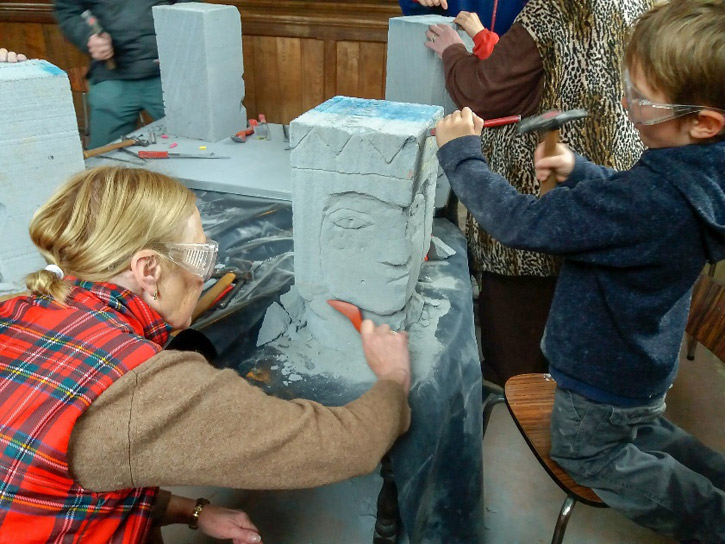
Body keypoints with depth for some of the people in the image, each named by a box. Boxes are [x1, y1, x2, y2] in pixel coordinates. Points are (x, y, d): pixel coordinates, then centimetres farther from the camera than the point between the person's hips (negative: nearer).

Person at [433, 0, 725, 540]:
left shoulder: (652, 197, -40)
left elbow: (520, 222, -35)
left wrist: (461, 153, -22)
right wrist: (580, 170, -8)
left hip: (602, 380, -8)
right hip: (649, 363, 9)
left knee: (584, 453, 21)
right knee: (639, 430, 36)